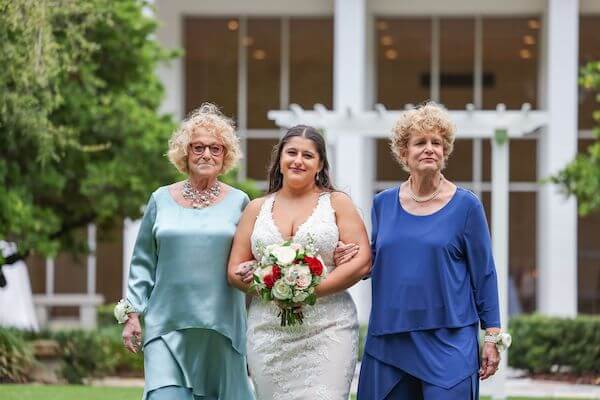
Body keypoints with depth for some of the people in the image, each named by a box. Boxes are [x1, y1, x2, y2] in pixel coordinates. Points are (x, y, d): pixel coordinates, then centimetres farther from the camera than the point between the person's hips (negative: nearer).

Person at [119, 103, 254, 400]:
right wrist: (133, 314, 6)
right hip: (167, 324, 0)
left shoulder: (238, 202, 6)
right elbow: (142, 263, 12)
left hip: (221, 328, 0)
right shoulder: (162, 200, 8)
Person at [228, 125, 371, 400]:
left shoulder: (337, 203, 8)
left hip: (327, 329, -2)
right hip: (269, 333, 2)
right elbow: (235, 271, 10)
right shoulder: (257, 209, 15)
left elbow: (362, 262, -2)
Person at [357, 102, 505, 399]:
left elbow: (483, 274, 1)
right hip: (388, 339, 3)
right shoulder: (383, 204, 9)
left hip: (448, 341, -3)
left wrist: (492, 335, -3)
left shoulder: (465, 205, -1)